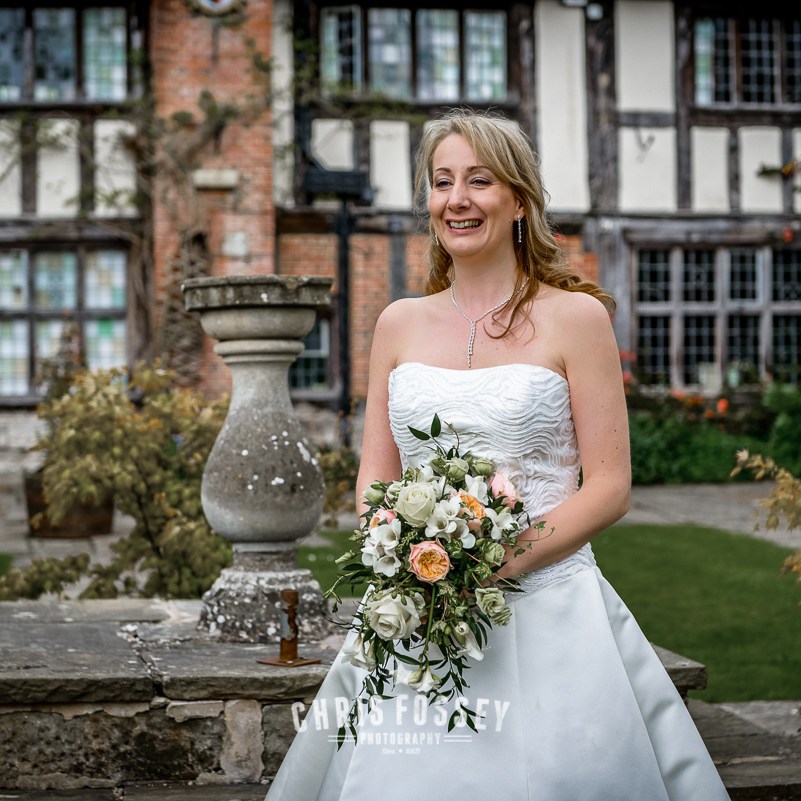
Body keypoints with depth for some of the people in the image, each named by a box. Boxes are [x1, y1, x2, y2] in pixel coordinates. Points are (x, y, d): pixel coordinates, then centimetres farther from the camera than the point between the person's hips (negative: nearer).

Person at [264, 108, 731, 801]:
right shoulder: (400, 324, 10)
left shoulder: (576, 316, -2)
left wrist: (495, 563, -17)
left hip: (545, 607, -3)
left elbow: (610, 487, -5)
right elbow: (374, 479, 12)